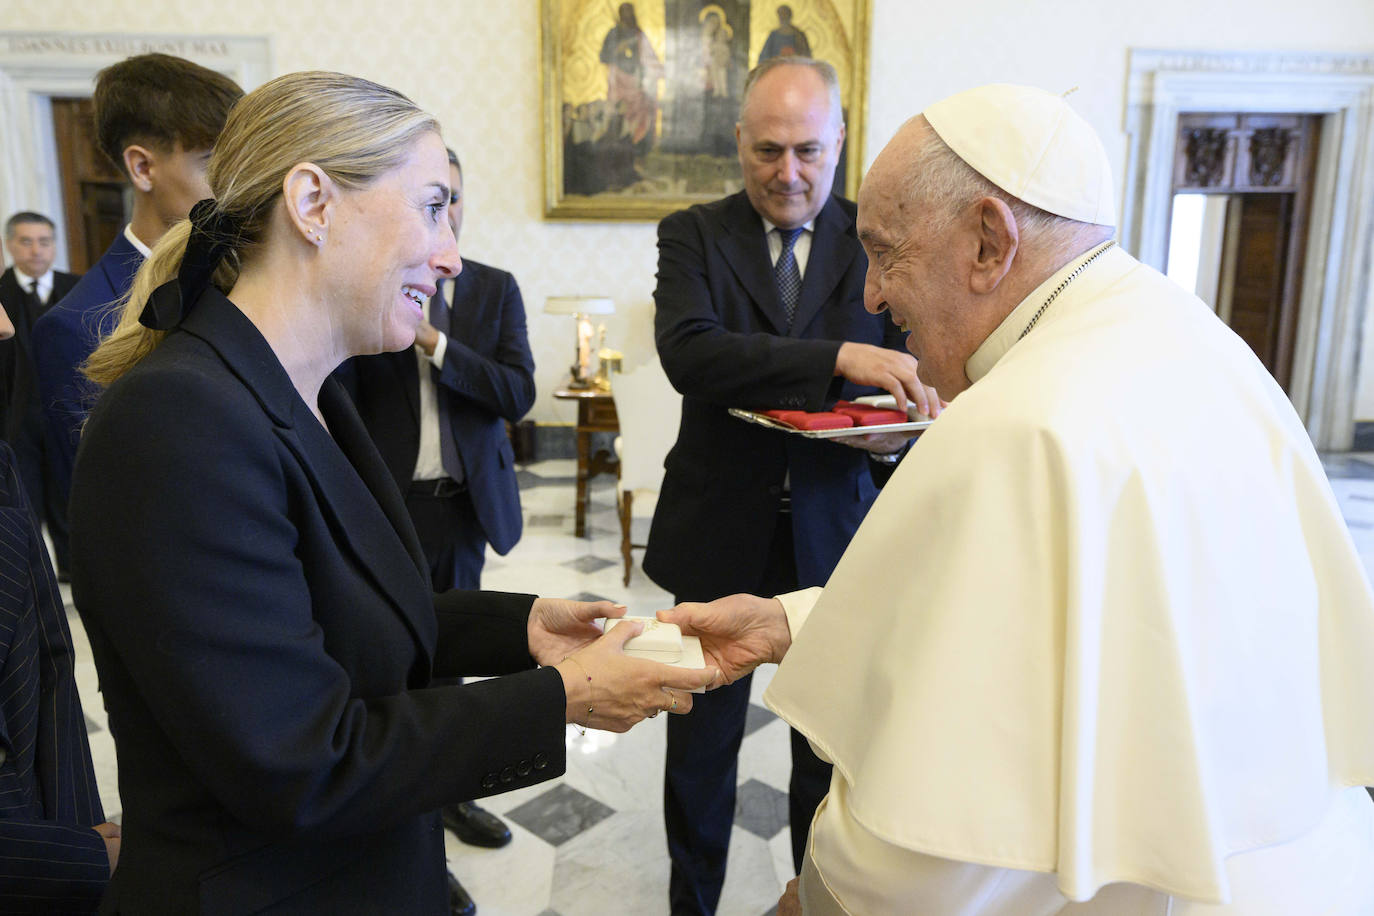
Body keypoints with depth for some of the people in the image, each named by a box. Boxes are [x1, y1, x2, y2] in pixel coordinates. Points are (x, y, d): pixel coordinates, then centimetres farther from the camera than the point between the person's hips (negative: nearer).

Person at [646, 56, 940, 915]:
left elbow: (914, 373, 4)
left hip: (834, 533, 1)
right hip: (721, 533, -1)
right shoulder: (693, 235, -3)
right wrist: (839, 358, -32)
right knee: (702, 741, 15)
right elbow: (687, 351, -21)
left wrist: (901, 425, -20)